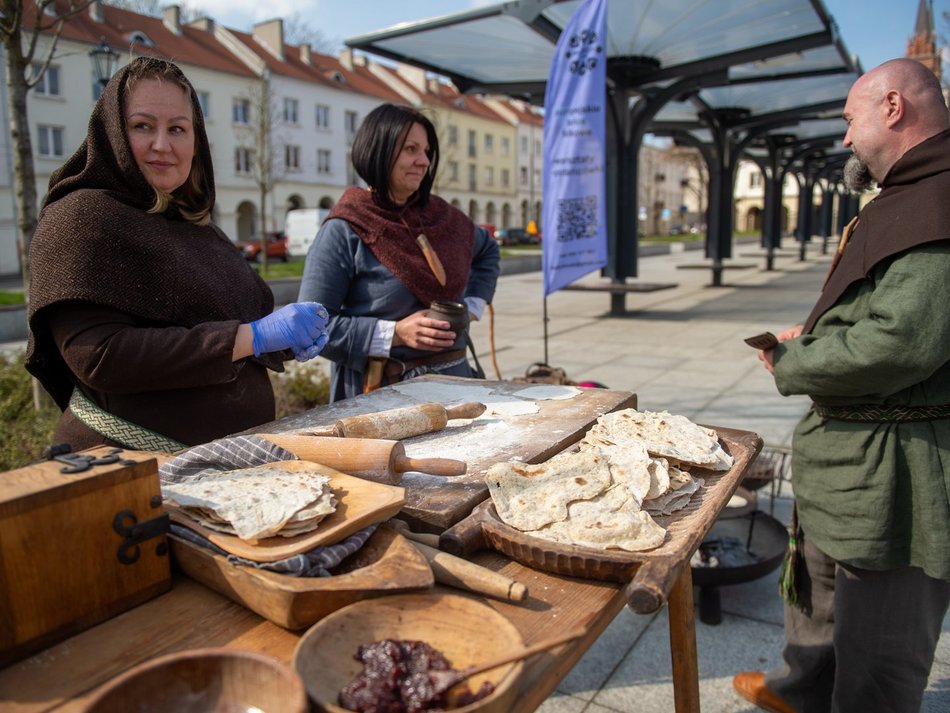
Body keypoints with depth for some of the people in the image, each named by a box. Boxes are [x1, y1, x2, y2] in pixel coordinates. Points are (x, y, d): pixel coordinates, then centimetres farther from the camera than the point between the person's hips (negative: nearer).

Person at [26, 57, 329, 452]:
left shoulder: (199, 229, 11)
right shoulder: (82, 218, -9)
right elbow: (99, 357, -20)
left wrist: (286, 338, -4)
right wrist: (253, 337, -23)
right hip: (132, 465, -6)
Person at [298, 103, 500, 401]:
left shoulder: (441, 216, 6)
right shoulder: (342, 232, -11)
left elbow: (488, 251, 25)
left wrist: (472, 306, 10)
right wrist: (394, 333, -21)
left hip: (452, 377, 5)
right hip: (378, 390, -5)